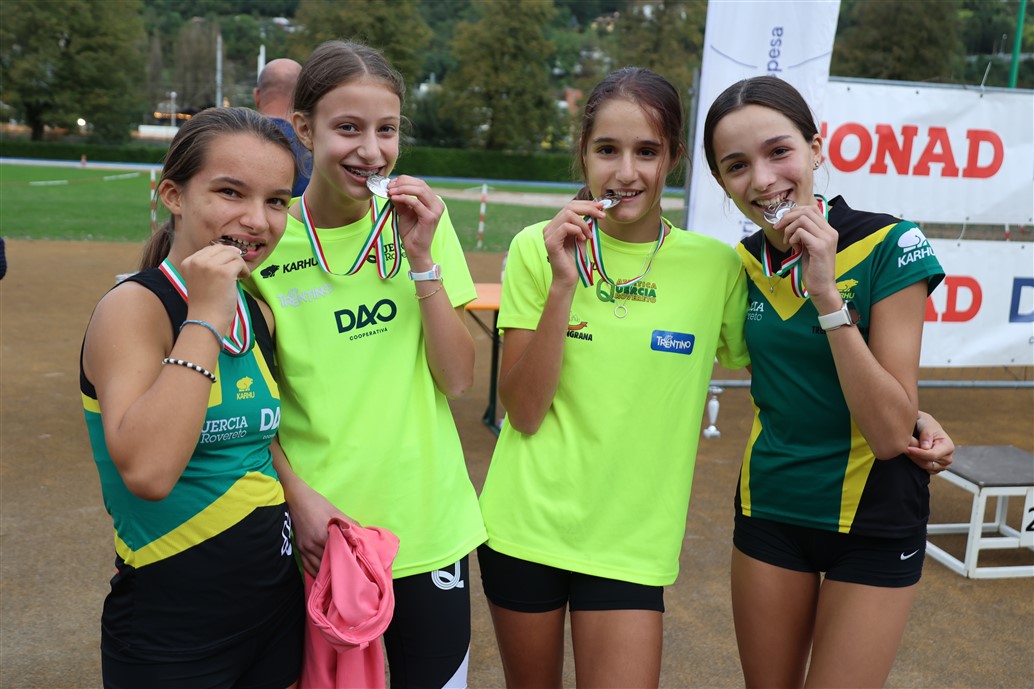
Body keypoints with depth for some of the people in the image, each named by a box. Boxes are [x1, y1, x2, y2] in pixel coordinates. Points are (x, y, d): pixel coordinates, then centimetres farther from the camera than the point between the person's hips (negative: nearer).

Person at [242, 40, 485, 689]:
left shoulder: (420, 222, -1)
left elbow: (458, 379, -5)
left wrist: (421, 258, -14)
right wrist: (299, 496, -14)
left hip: (430, 528, 2)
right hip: (317, 537, -1)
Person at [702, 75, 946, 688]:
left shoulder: (890, 245, -17)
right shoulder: (744, 262, -3)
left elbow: (891, 434, -23)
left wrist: (827, 294, -29)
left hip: (873, 521, -4)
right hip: (769, 509, 5)